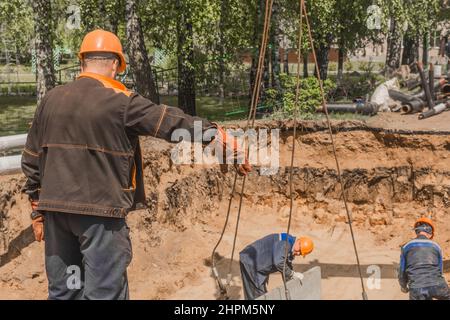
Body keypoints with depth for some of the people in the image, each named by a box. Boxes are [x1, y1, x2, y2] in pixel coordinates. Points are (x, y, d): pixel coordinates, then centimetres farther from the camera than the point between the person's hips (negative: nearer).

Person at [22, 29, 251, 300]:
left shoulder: (51, 99, 8)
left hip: (55, 208, 6)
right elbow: (176, 123, -9)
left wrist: (38, 210, 19)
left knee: (62, 291, 15)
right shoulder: (121, 102, -10)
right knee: (104, 292, 2)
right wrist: (228, 143, -2)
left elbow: (31, 159, 12)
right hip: (99, 210, -6)